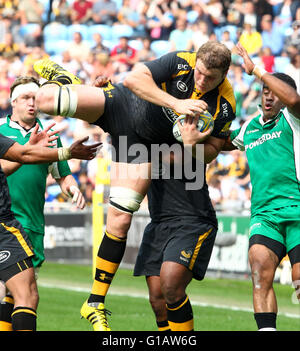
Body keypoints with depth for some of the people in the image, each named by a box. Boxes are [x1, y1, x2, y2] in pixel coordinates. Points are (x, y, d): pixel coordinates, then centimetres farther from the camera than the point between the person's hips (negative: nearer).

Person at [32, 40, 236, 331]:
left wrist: (193, 144, -30)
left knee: (120, 220, -10)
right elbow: (134, 78, -30)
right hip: (122, 104, 0)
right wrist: (175, 103, -37)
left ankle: (95, 304, 4)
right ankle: (64, 81, 24)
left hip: (143, 143, 0)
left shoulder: (224, 107, -19)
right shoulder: (180, 62, -23)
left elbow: (211, 152, -7)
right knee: (45, 99, -19)